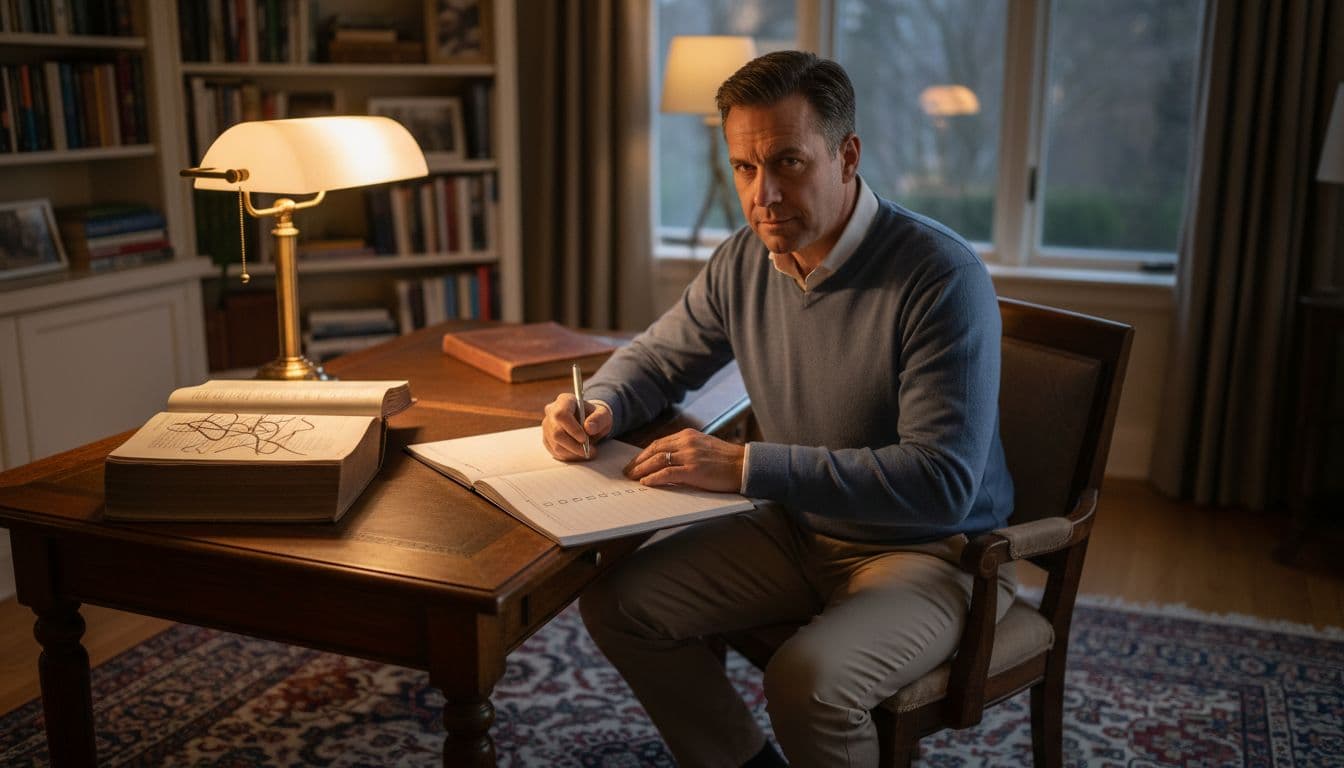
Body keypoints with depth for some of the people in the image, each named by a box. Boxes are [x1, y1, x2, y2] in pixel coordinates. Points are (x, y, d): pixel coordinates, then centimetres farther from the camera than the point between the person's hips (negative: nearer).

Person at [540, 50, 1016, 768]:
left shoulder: (941, 277, -24)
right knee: (615, 601, -3)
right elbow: (657, 356, 14)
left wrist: (747, 466, -33)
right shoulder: (743, 262, -3)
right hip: (798, 528, 7)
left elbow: (942, 480, -30)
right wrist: (597, 407, -10)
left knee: (807, 681, -32)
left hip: (929, 549, -6)